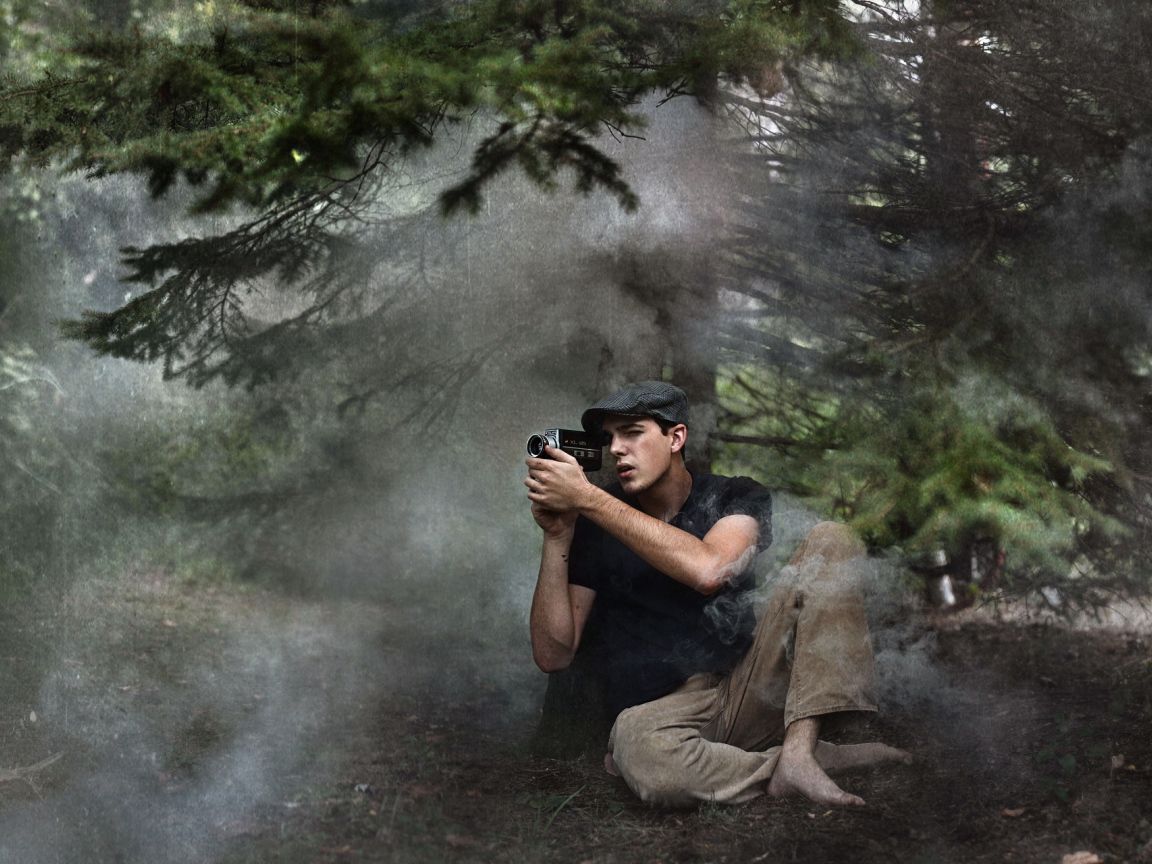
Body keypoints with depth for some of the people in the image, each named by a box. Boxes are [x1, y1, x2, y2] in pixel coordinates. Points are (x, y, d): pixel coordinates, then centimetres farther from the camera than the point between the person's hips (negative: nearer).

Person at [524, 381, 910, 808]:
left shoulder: (736, 498, 8)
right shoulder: (596, 524, 9)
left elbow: (708, 571, -18)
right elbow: (553, 654, 0)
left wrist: (586, 498, -17)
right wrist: (557, 534, -8)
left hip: (748, 692, 2)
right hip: (661, 709, -2)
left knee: (831, 540, -12)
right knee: (640, 749, -40)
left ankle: (798, 752, -26)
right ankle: (824, 759, -15)